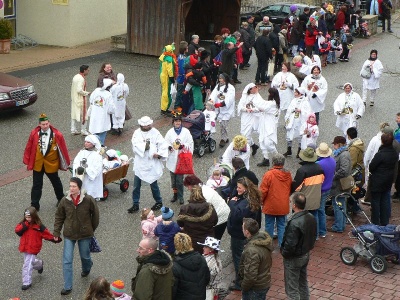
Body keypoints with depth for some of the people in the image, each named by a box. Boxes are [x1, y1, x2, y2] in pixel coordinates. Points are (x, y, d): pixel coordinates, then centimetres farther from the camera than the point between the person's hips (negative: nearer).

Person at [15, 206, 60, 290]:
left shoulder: (38, 226, -12)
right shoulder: (23, 224, 0)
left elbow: (46, 233, -9)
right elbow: (17, 231, -12)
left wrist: (54, 239, -19)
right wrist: (24, 226, -23)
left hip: (33, 249, -6)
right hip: (25, 247, 6)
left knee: (27, 265, -7)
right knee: (31, 261, 25)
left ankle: (27, 282, 1)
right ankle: (39, 264, 56)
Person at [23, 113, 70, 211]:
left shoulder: (56, 134, -14)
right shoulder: (34, 134, -11)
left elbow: (63, 149, -7)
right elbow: (28, 148, -2)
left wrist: (65, 163, -3)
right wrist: (27, 161, 1)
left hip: (51, 164, -1)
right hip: (37, 164, 1)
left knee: (56, 182, 20)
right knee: (37, 185, 7)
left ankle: (61, 200, 41)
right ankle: (34, 205, 16)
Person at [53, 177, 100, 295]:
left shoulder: (88, 200, -16)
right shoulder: (65, 201, -11)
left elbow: (95, 215, -2)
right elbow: (59, 217, 2)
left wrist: (92, 229, 6)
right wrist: (56, 232, -1)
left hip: (85, 234, -1)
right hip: (69, 235, 1)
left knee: (85, 256, 19)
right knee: (67, 260, -3)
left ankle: (86, 269, 56)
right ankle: (67, 287, 4)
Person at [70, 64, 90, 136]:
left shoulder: (75, 77, 7)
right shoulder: (81, 79, -21)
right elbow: (79, 90, -27)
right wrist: (87, 93, -14)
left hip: (74, 98, 9)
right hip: (80, 99, -9)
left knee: (74, 114, 14)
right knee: (83, 115, 3)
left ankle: (73, 130, 19)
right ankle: (83, 131, 10)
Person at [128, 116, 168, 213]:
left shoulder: (155, 133, -4)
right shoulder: (137, 133, 0)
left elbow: (163, 145, -9)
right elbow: (135, 145, -14)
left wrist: (159, 154, -22)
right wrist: (145, 146, -25)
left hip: (152, 163, -2)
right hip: (140, 163, 2)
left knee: (153, 184, 7)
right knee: (136, 185, 4)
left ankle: (159, 202, 27)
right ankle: (135, 205, 15)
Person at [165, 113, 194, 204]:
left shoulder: (186, 132, 1)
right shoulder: (170, 132, 5)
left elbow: (190, 143, -1)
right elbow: (166, 142, 3)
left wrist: (183, 145, -19)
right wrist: (169, 147, -19)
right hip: (172, 158, 2)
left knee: (180, 179, -4)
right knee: (173, 178, 10)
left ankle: (180, 197, 8)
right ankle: (175, 194, 27)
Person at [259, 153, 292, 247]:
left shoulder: (268, 174, -18)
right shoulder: (288, 175, -2)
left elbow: (263, 191, -14)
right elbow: (290, 190, 10)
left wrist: (261, 201, 3)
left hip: (270, 206, -4)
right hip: (283, 206, 4)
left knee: (269, 225, 9)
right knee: (281, 225, 13)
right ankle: (282, 245, 15)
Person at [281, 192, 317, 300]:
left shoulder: (294, 223, -32)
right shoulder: (311, 217, -5)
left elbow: (290, 245, -28)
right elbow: (313, 236, 8)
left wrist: (283, 253, -9)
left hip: (294, 258, -8)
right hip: (306, 255, 8)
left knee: (292, 288, 6)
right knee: (303, 283, 24)